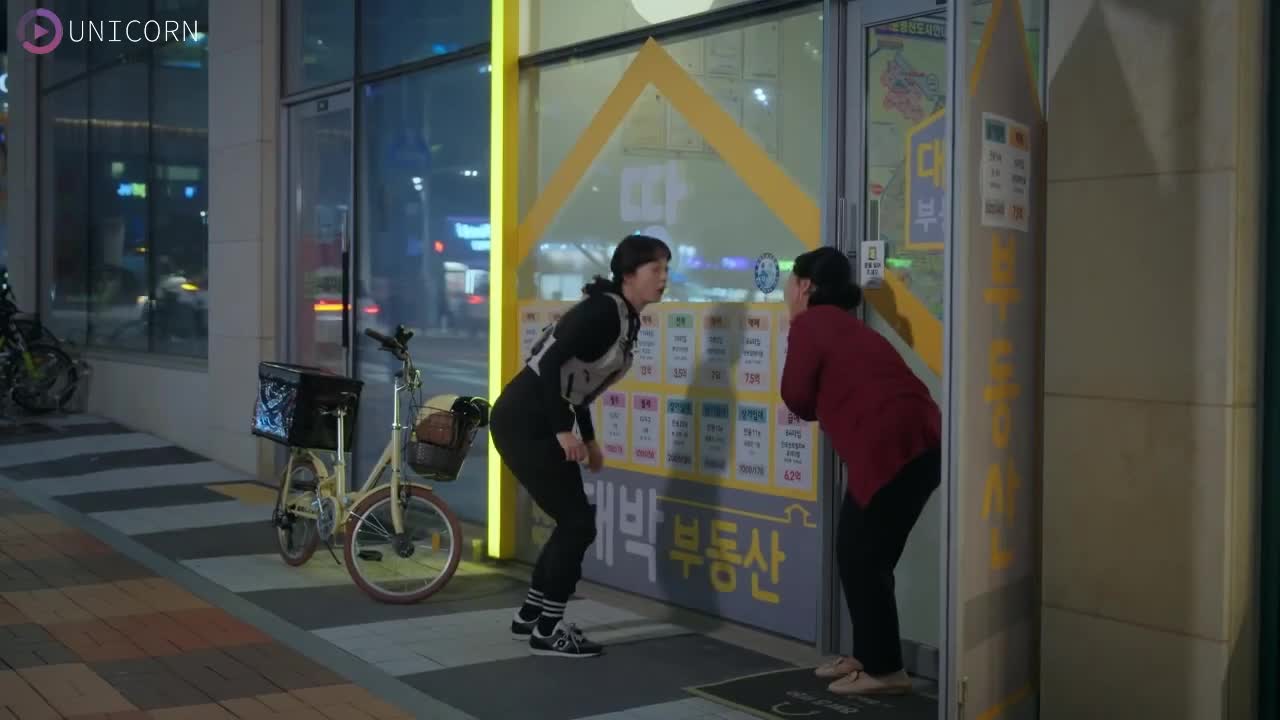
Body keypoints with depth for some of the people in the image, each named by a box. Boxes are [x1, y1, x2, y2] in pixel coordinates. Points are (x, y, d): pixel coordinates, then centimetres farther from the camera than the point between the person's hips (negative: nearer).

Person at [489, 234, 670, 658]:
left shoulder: (626, 320, 12)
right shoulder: (603, 310, -17)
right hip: (522, 424, -9)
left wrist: (590, 439, 22)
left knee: (574, 522, 14)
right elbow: (550, 362, -25)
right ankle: (547, 631, 5)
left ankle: (531, 615, 26)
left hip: (541, 425, 9)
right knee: (578, 524, -5)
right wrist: (564, 431, -23)